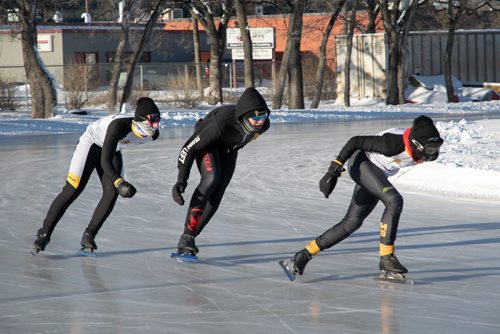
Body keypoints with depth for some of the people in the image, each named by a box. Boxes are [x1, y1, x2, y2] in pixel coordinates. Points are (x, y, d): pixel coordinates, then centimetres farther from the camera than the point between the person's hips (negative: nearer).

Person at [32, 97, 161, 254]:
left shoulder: (153, 133, -19)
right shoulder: (119, 125, -40)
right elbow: (105, 161, -41)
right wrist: (119, 182, -55)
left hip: (112, 150, 6)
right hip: (91, 145, -6)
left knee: (112, 193, -11)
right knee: (72, 191, -10)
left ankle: (89, 235, 2)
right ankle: (44, 233, -2)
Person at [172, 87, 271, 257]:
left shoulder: (263, 125, -26)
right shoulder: (222, 122, -42)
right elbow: (189, 148, -32)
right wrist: (181, 180, -35)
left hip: (228, 149, 6)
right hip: (206, 143, -6)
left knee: (214, 198, -3)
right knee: (211, 178, -31)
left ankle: (188, 239, 8)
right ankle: (187, 234, -28)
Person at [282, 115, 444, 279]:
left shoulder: (422, 150, -13)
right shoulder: (394, 142, -33)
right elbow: (355, 141, -24)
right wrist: (335, 167, -24)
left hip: (377, 176, 8)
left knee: (352, 223, 5)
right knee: (394, 200, -28)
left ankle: (305, 254, 13)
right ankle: (386, 258, -24)